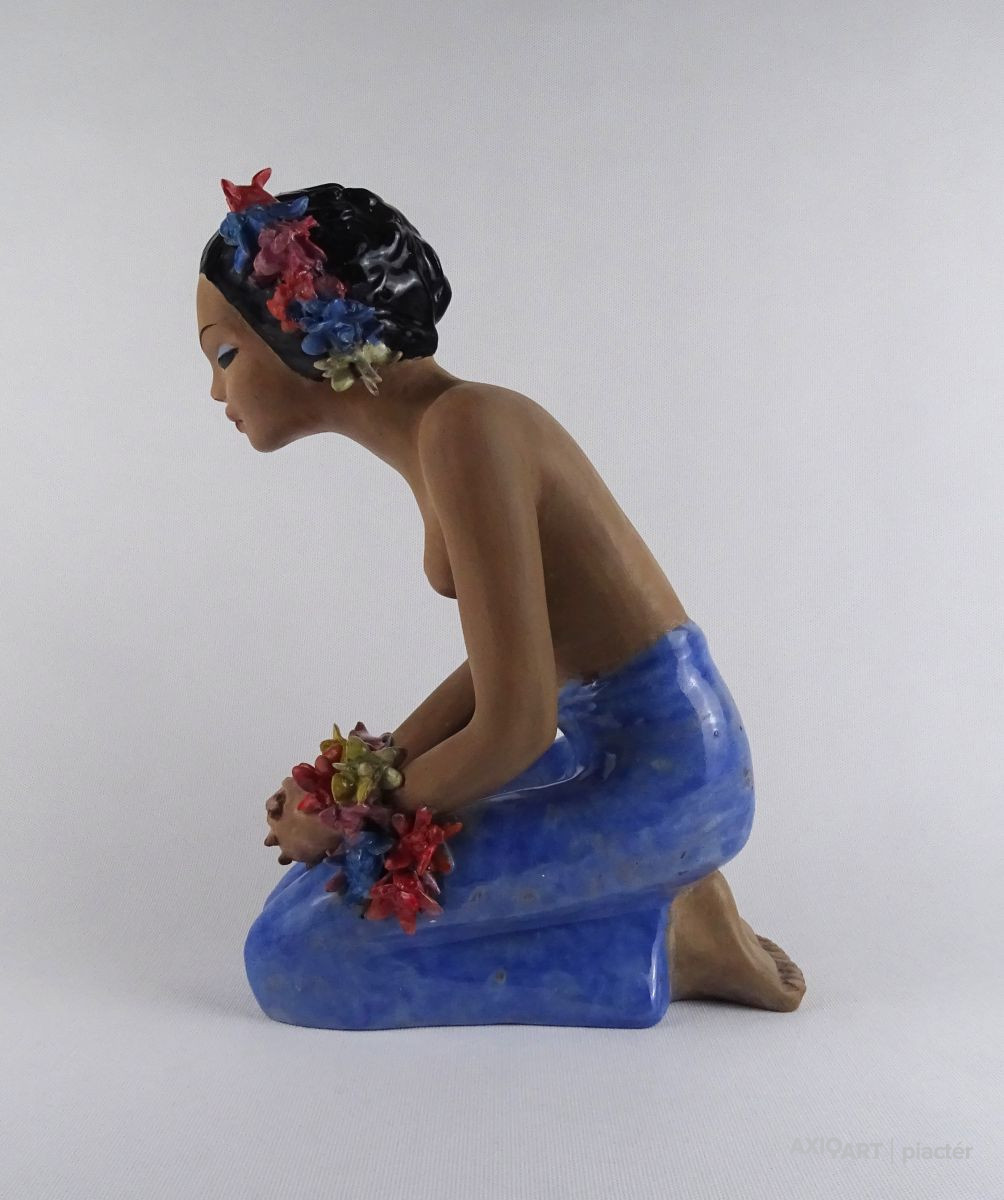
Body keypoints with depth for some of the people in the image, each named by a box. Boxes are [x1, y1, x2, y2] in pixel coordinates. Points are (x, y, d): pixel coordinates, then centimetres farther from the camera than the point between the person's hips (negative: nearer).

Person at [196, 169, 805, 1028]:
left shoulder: (462, 431, -21)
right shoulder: (449, 419, 7)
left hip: (655, 775, -9)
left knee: (292, 955, -8)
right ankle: (656, 895, 15)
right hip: (626, 743, 9)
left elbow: (515, 728, -23)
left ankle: (664, 953, -1)